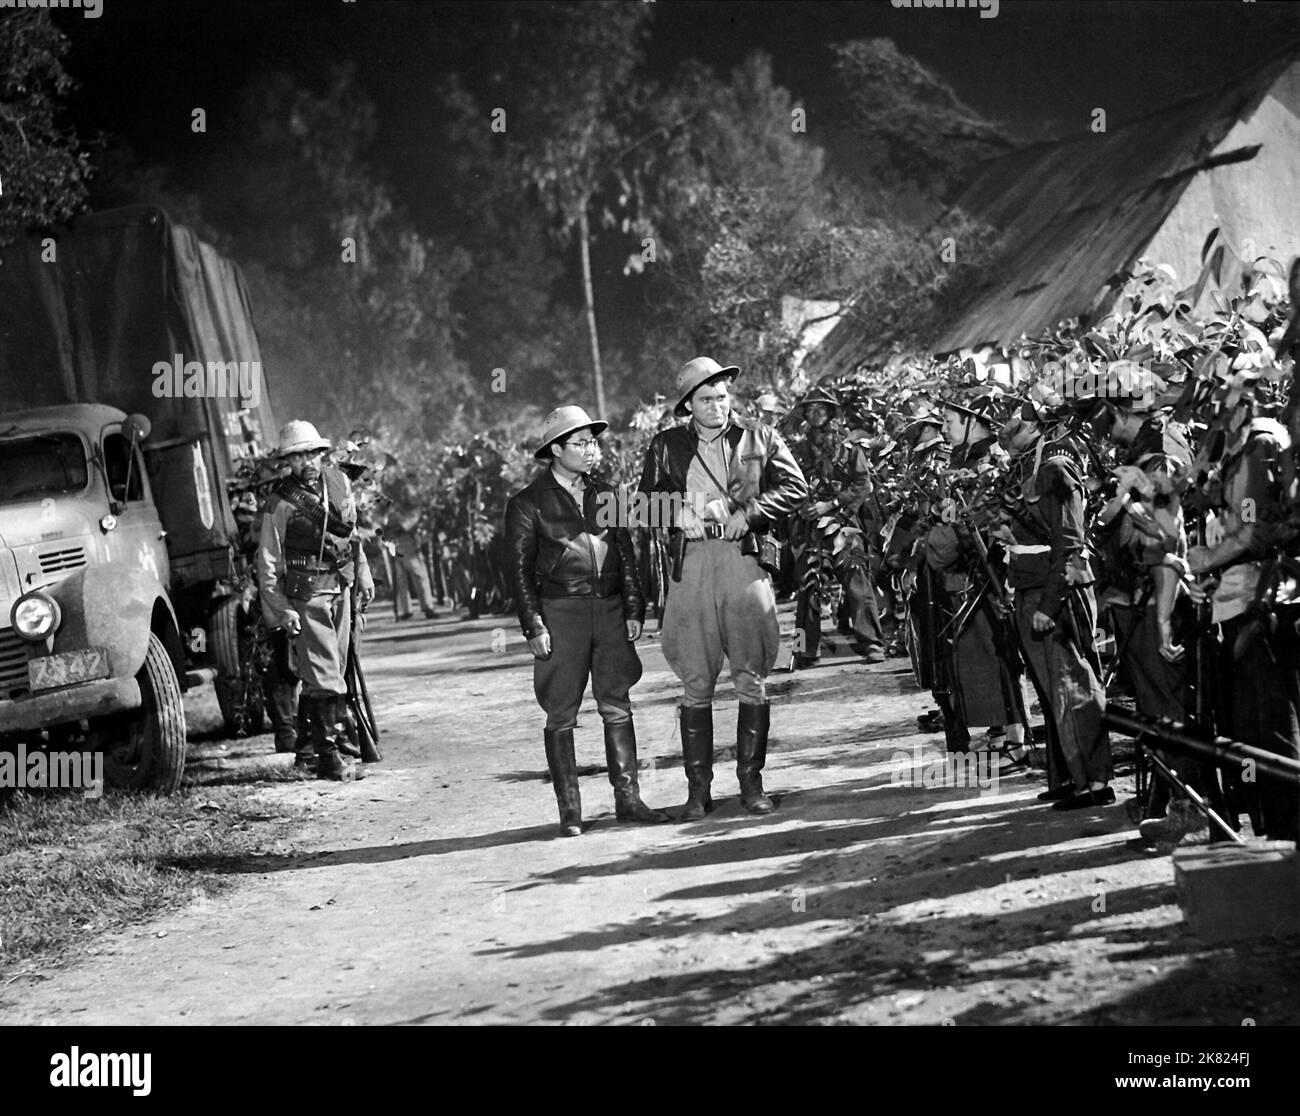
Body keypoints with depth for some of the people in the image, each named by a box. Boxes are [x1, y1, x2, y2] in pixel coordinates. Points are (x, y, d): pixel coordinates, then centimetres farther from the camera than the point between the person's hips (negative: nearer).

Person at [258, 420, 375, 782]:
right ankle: (328, 759, -7)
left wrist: (363, 576, 20)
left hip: (341, 587, 6)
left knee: (336, 668, 13)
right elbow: (267, 560, -9)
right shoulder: (281, 502, -11)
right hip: (306, 594, -6)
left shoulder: (339, 481, 6)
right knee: (324, 676, -9)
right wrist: (281, 609, -14)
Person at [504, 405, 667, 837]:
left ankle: (627, 799, 8)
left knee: (618, 707, 3)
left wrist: (634, 609, 8)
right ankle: (570, 812, 2)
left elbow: (626, 555, 16)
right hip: (561, 613, -4)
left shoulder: (605, 494, 14)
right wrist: (534, 626, -8)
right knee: (561, 716, -2)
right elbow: (520, 569, -1)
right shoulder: (528, 504, 0)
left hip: (610, 608, 4)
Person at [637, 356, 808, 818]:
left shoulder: (759, 438, 10)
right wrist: (684, 510, -9)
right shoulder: (666, 445, 12)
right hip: (690, 565, 0)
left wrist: (745, 514, -7)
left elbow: (796, 488, 4)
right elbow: (648, 503, 10)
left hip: (746, 560, 0)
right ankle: (698, 788, 4)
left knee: (751, 680, 0)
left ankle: (751, 781, 8)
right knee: (695, 684, 0)